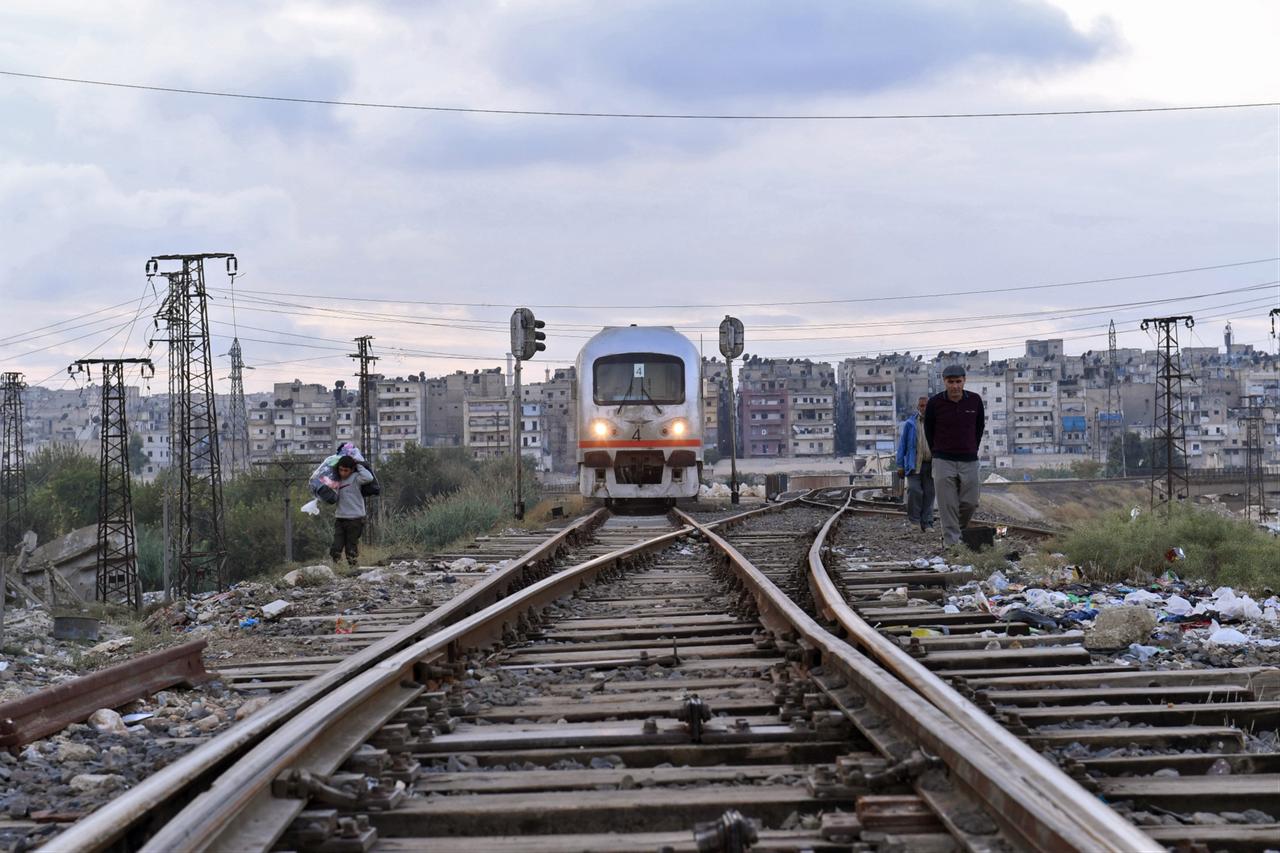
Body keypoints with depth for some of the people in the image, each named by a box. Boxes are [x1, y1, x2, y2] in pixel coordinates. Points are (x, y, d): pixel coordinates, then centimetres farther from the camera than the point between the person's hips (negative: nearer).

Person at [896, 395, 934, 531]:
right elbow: (902, 444, 6)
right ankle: (914, 521, -2)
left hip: (931, 464, 2)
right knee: (914, 491, -14)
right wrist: (900, 465, 0)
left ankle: (927, 523, 9)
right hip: (914, 464, -2)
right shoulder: (910, 424, 5)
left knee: (929, 493, 3)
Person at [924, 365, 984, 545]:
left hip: (969, 461, 2)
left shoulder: (975, 400, -2)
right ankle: (952, 542, -1)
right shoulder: (935, 403, -7)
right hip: (944, 462, -2)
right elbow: (929, 430, 8)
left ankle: (958, 530, 28)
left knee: (970, 503, 3)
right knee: (948, 506, -4)